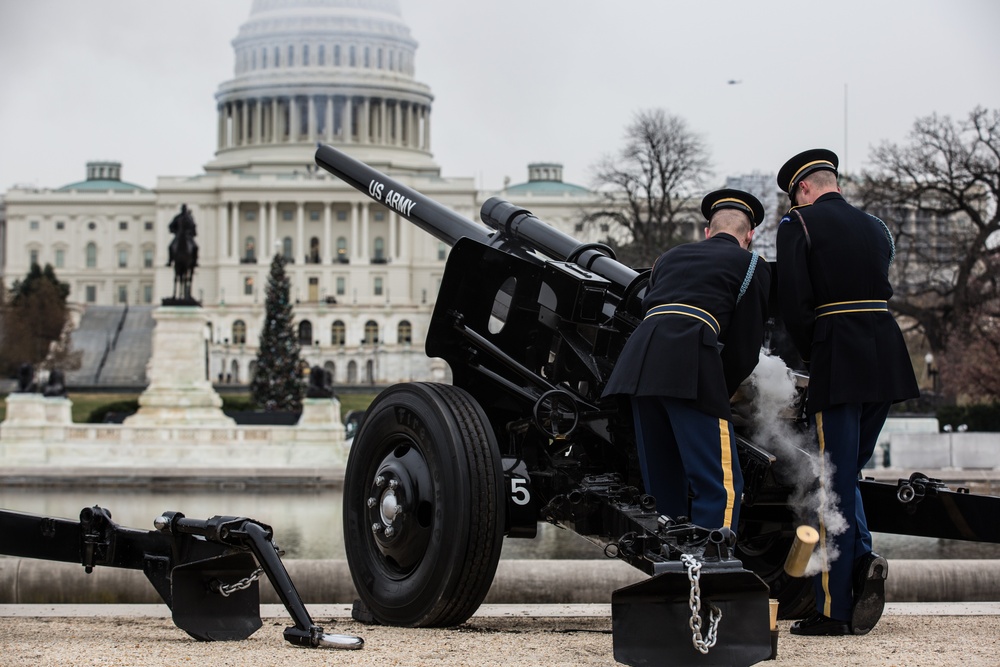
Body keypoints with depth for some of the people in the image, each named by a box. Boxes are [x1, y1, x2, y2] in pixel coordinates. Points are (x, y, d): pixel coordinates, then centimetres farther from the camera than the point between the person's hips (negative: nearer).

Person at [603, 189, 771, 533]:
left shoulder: (669, 257, 32)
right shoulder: (752, 265, 17)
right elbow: (746, 348, 10)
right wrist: (719, 394, 24)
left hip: (639, 362, 6)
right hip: (691, 365, -6)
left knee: (661, 486, 13)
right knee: (721, 484, -5)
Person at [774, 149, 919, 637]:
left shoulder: (798, 224, -1)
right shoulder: (875, 227, 18)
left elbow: (794, 302, -10)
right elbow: (880, 289, 16)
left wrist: (811, 358, 4)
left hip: (839, 357, -6)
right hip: (888, 355, 6)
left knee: (835, 481, -2)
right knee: (848, 472, 19)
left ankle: (833, 610, 0)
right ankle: (863, 561, -3)